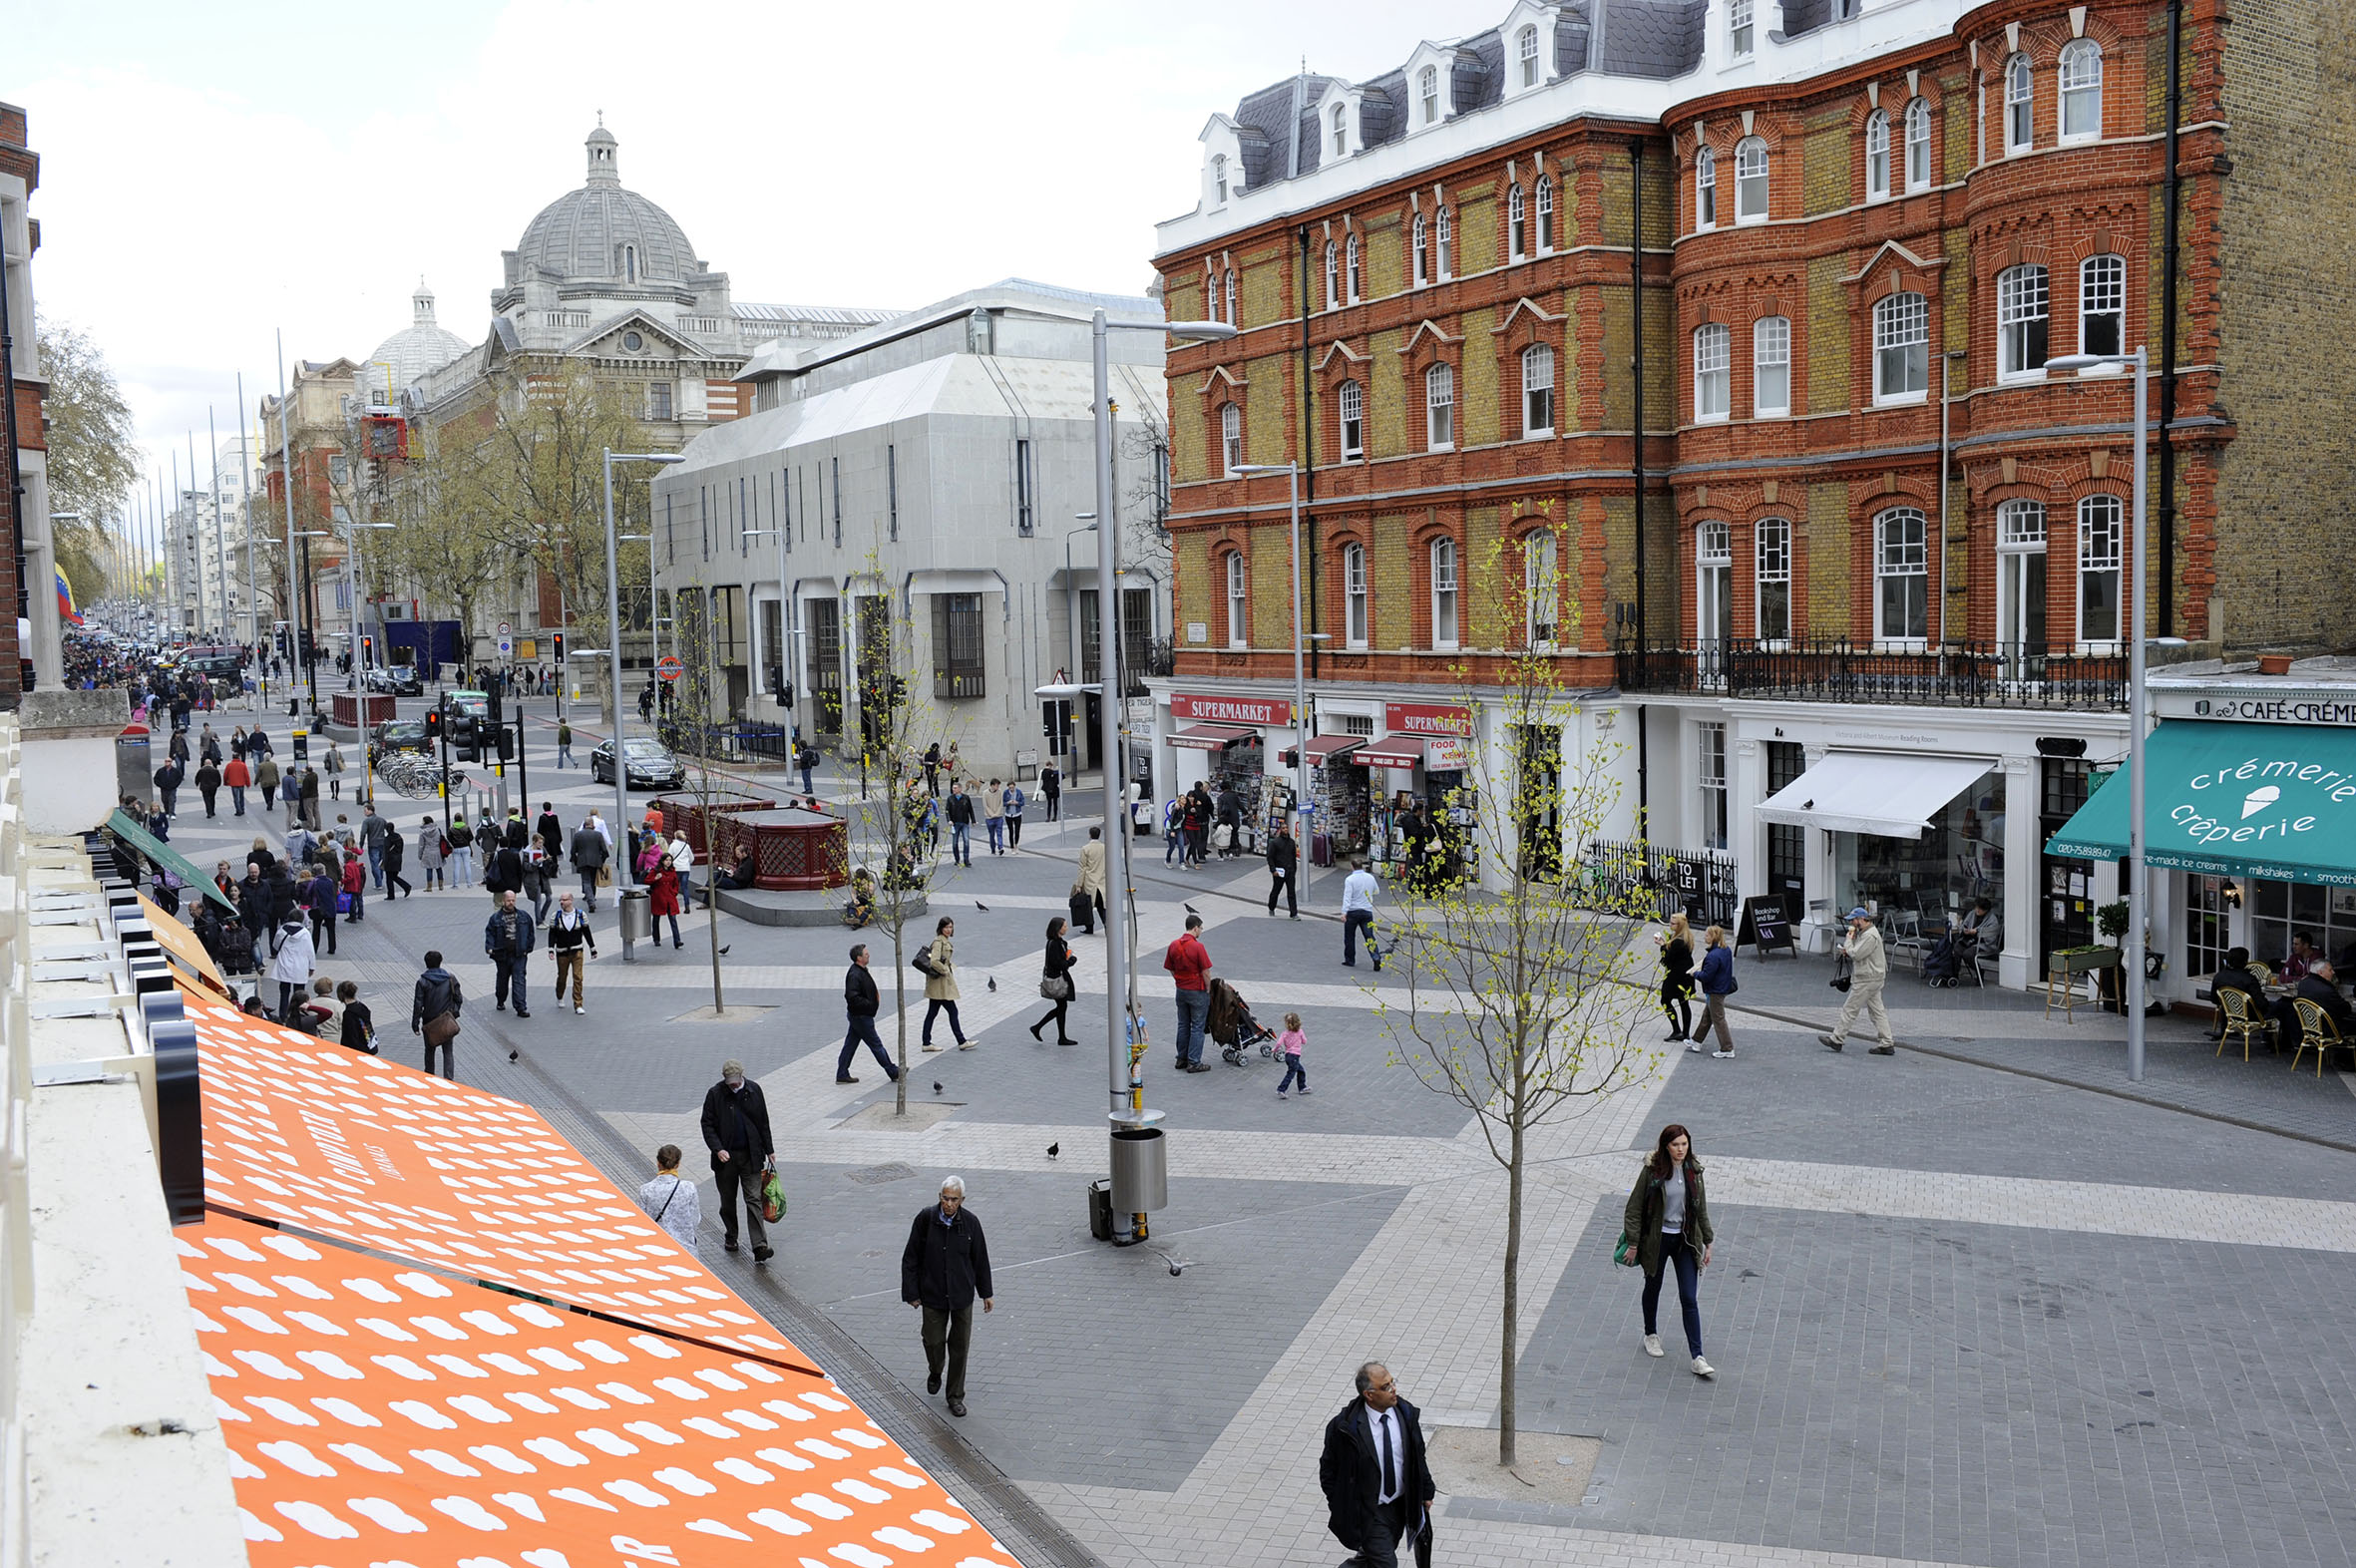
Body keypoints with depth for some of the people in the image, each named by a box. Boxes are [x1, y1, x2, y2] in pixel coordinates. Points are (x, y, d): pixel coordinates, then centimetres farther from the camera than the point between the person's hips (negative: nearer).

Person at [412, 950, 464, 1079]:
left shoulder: (422, 982, -11)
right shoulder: (451, 979, -5)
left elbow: (418, 1004, -10)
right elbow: (459, 999, 0)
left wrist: (415, 1024, -4)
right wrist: (454, 1013, 15)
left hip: (429, 1022, -1)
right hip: (447, 1022, 1)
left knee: (429, 1050, 18)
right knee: (448, 1052, 5)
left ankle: (429, 1077, 28)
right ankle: (449, 1079, -2)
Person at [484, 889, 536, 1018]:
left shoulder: (523, 916, 5)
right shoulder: (495, 918, 0)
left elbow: (530, 933, 12)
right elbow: (489, 933, -1)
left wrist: (528, 948, 5)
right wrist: (489, 947, -16)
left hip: (519, 955, 0)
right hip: (502, 954, 0)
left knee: (519, 980, -8)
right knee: (502, 979, 17)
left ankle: (521, 1008, -10)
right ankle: (500, 1001, 40)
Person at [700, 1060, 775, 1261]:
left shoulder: (754, 1090, -1)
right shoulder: (715, 1094, -7)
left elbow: (763, 1122, 9)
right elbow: (707, 1125, -5)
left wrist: (769, 1150, 11)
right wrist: (718, 1149, -19)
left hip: (751, 1155, 0)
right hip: (726, 1156, 0)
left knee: (754, 1199, -6)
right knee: (728, 1200, 13)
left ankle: (759, 1246, -11)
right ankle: (730, 1236, 34)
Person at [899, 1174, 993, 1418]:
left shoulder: (970, 1223, -9)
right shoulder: (925, 1219, -12)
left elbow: (980, 1259, 3)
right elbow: (910, 1258, -4)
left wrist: (986, 1293, 9)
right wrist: (911, 1293, -4)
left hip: (962, 1296, 1)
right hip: (932, 1294, -1)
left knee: (960, 1346, 6)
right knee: (933, 1341, 8)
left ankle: (956, 1396, 22)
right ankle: (935, 1373, 42)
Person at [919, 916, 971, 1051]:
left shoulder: (945, 941, 12)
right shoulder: (939, 941, -18)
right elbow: (934, 961, -28)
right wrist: (945, 971, -17)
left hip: (940, 983, 10)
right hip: (940, 983, -10)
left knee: (932, 1012, 11)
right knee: (952, 1011, -2)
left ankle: (927, 1043, 15)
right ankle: (961, 1042, 5)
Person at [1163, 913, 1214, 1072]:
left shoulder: (1173, 945, 0)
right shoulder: (1198, 947, -20)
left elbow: (1171, 969, 8)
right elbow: (1205, 972, -17)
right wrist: (1208, 990, -4)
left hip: (1181, 991, 6)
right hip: (1197, 991, -6)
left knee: (1183, 1025, 16)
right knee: (1197, 1027, 1)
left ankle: (1181, 1059, 22)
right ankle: (1193, 1063, 2)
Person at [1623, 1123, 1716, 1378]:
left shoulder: (1693, 1170, -3)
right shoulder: (1652, 1170, -15)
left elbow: (1701, 1208, 8)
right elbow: (1634, 1207, -11)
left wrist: (1707, 1242, 9)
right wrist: (1633, 1243, -12)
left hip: (1685, 1240, 2)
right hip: (1657, 1239, -2)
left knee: (1689, 1298, -3)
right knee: (1653, 1288, 19)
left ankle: (1697, 1358, -3)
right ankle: (1651, 1335, 44)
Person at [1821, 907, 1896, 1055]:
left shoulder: (1870, 936, -20)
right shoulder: (1864, 932, 14)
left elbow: (1856, 955, -23)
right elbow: (1859, 953, 23)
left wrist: (1849, 940, -9)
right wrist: (1848, 951, 3)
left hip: (1867, 980, -11)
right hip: (1870, 978, 11)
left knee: (1849, 1009, -2)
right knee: (1877, 1011, 10)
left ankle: (1836, 1039, 5)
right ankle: (1887, 1044, 10)